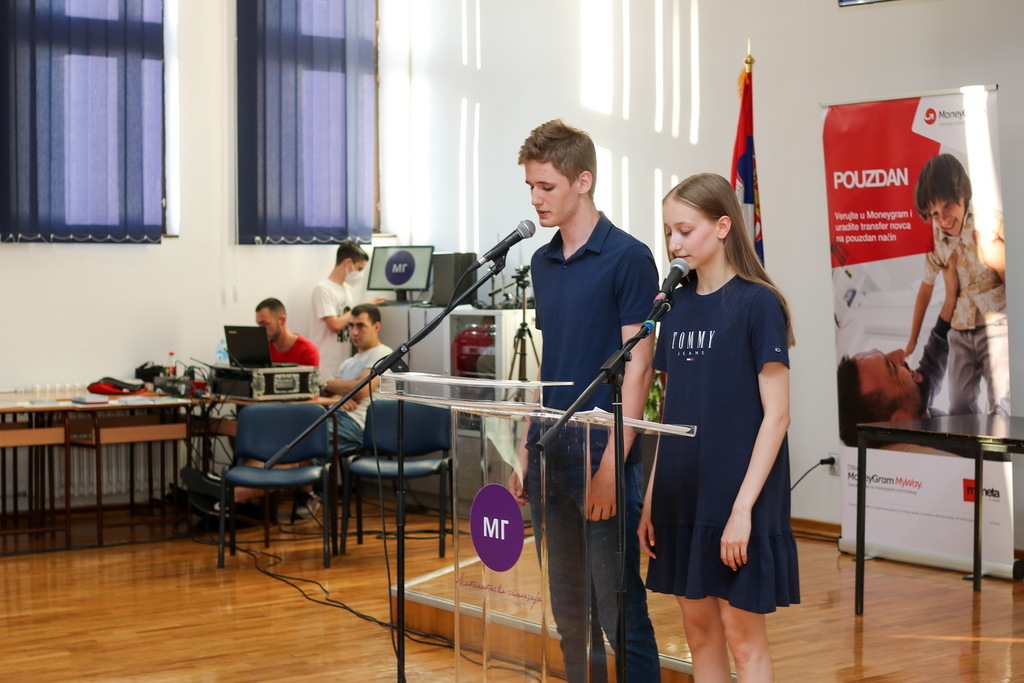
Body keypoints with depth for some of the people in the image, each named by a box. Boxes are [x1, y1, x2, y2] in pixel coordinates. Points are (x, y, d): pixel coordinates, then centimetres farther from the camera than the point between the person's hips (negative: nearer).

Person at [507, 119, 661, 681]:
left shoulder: (627, 258, -10)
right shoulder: (543, 262, 12)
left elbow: (637, 368, -13)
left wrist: (611, 465, -18)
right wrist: (527, 453, 13)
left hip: (601, 456, -7)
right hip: (551, 454, 7)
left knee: (620, 612, -2)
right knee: (570, 613, 13)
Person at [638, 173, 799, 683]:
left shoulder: (757, 302, -10)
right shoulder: (678, 304, 8)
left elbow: (776, 415, -13)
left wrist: (743, 507, -17)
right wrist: (651, 497, 10)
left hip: (737, 498, -6)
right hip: (683, 494, 6)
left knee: (741, 633, 2)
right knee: (698, 627, 12)